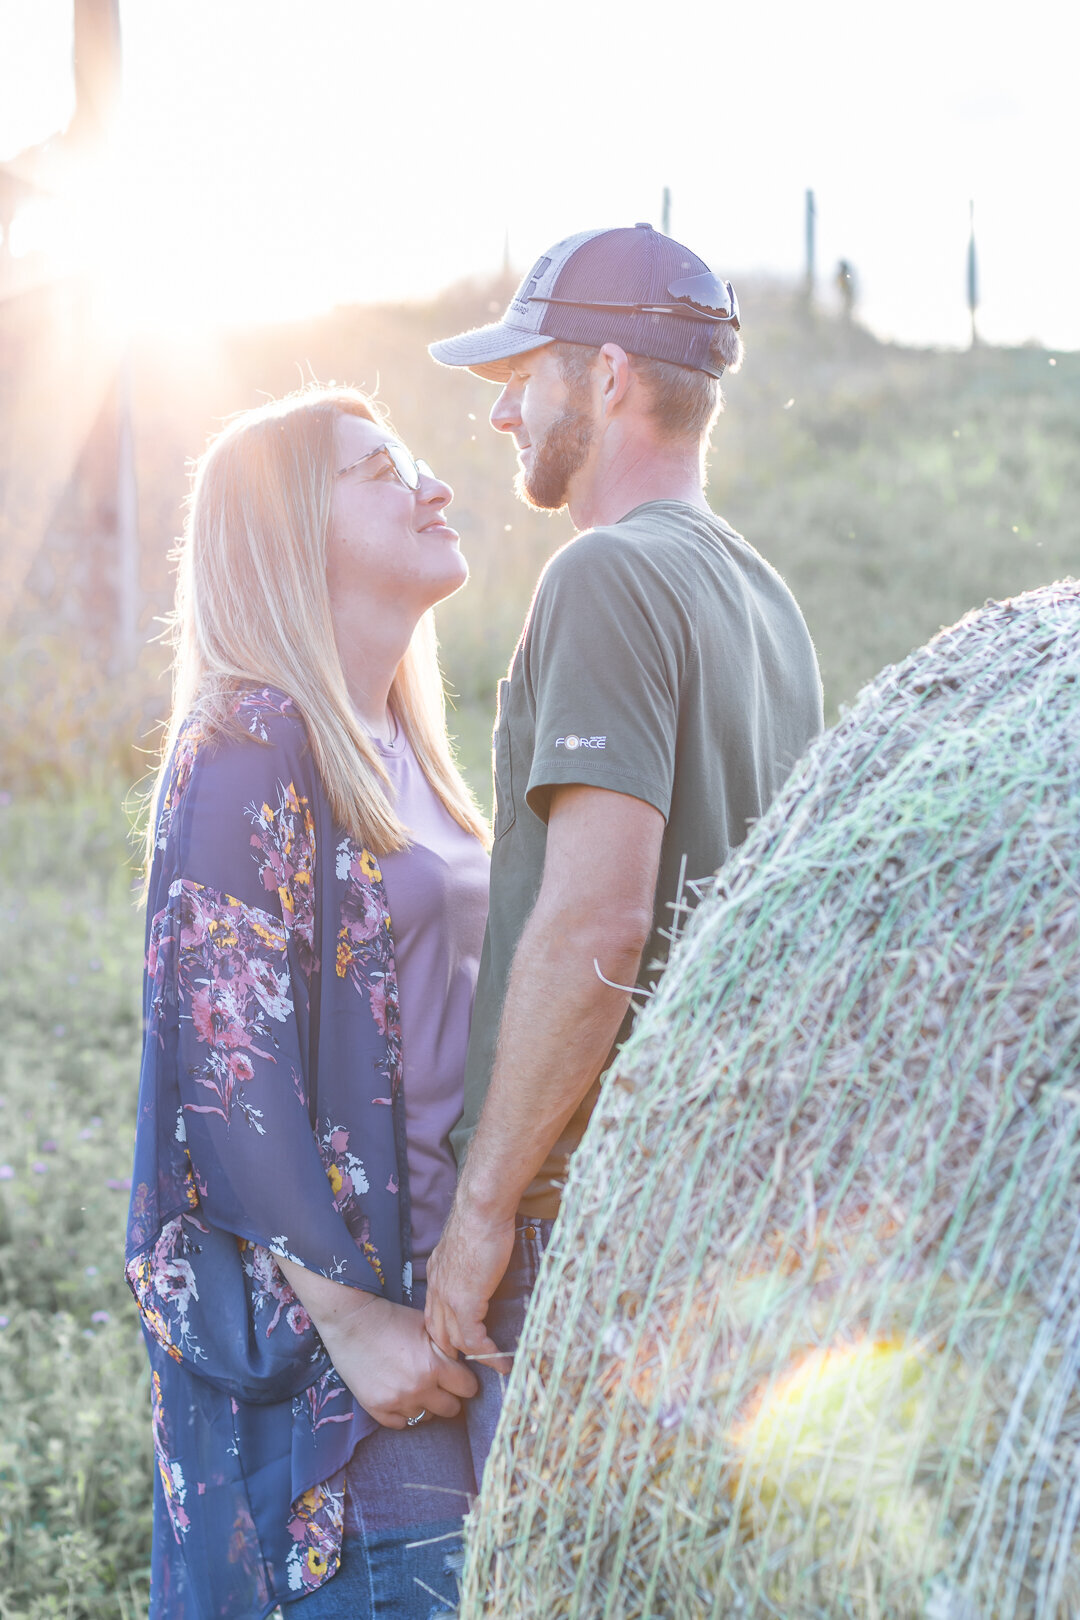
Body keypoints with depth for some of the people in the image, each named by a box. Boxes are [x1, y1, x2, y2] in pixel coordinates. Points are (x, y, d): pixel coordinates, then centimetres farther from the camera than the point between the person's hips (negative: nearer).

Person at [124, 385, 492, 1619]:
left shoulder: (396, 743, 15)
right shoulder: (253, 741, -12)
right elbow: (229, 1059, -17)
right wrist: (350, 1311, -18)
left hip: (438, 1272, 8)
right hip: (322, 1295, -8)